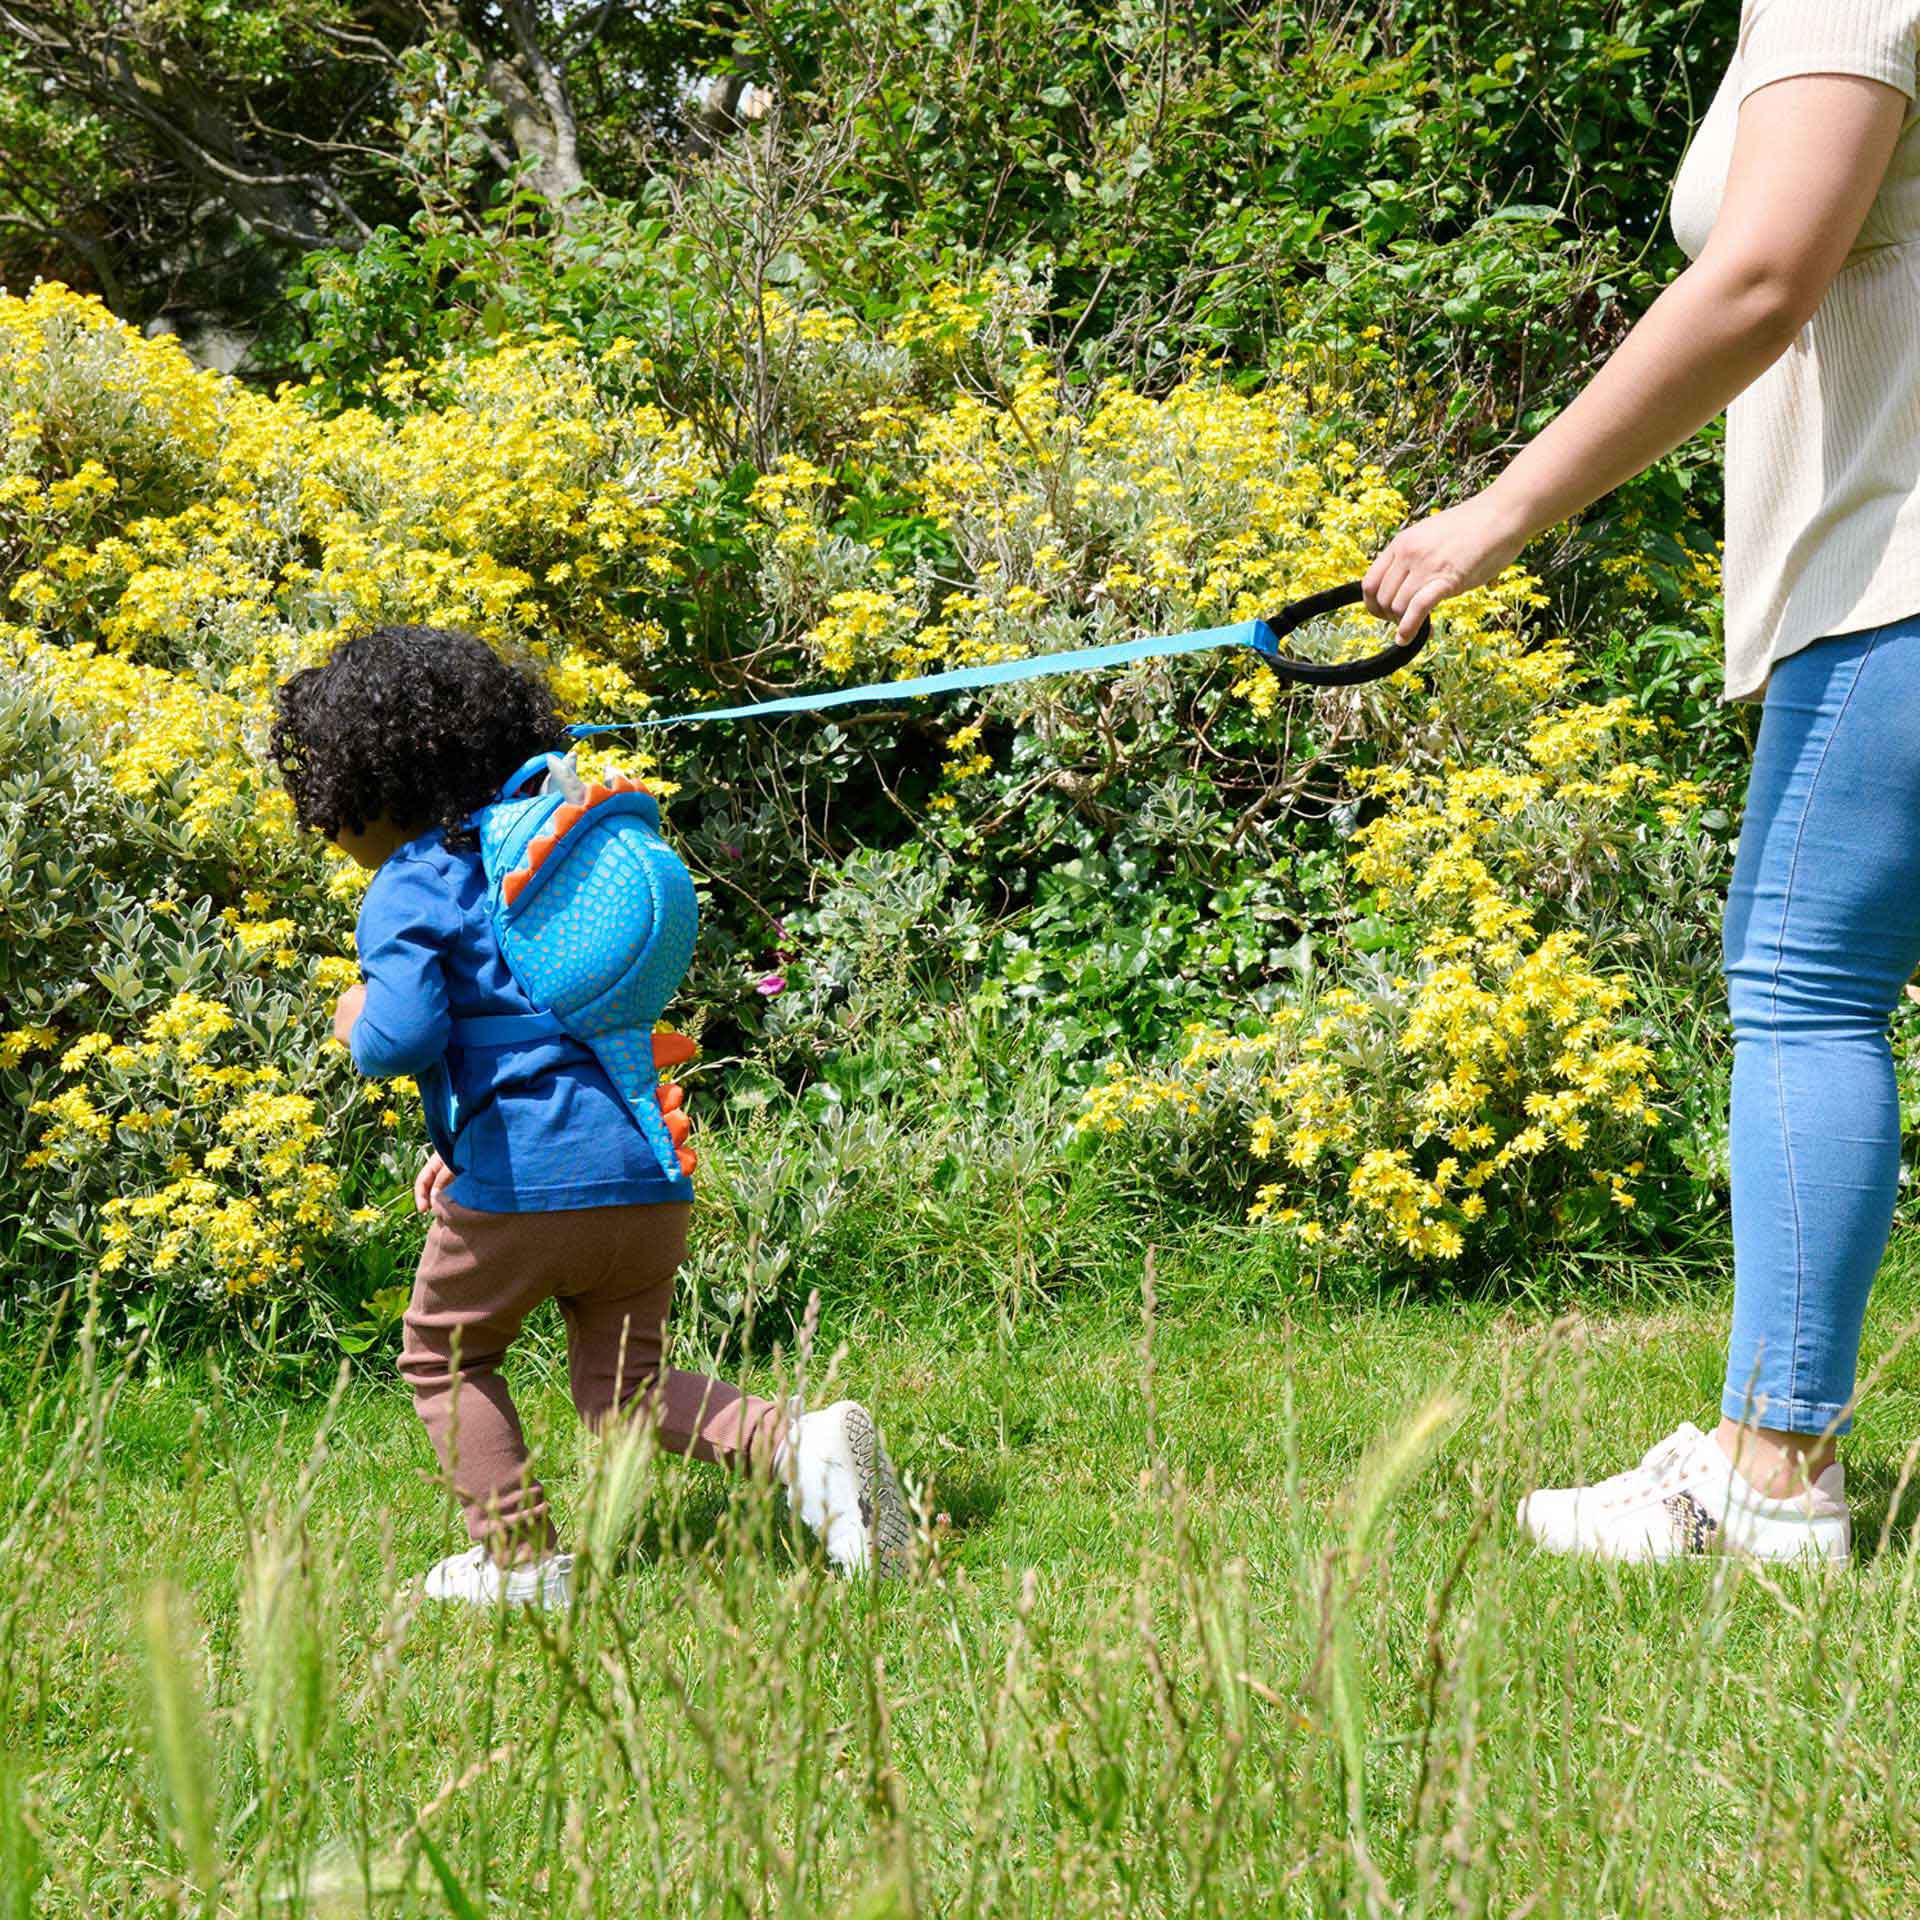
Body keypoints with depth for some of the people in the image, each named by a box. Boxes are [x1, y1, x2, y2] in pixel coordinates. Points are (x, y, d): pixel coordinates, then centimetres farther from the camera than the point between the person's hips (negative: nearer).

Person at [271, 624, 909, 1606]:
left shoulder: (406, 891, -6)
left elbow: (405, 1035, -22)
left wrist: (359, 1025, 3)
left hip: (524, 1182, -7)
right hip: (649, 1170, 7)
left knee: (443, 1356, 17)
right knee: (623, 1388, 14)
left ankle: (519, 1559, 13)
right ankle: (800, 1443, -9)